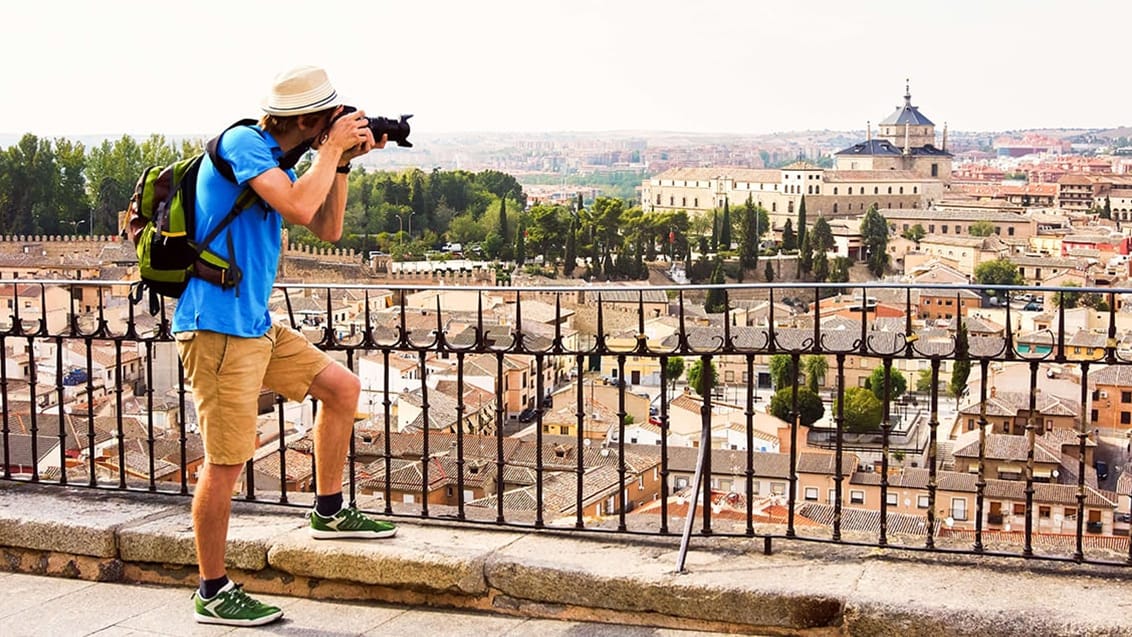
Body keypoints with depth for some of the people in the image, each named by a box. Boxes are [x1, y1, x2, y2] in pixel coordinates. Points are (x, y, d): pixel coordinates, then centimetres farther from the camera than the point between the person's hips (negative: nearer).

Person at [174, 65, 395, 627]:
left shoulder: (275, 162, 16)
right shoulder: (241, 143, -13)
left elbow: (327, 229, 17)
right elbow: (298, 207, -26)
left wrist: (343, 162, 7)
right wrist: (332, 149, -12)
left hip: (257, 325, 10)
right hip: (217, 326, -10)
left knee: (342, 387, 16)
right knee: (226, 460, -5)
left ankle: (329, 512, 28)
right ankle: (212, 593, 7)